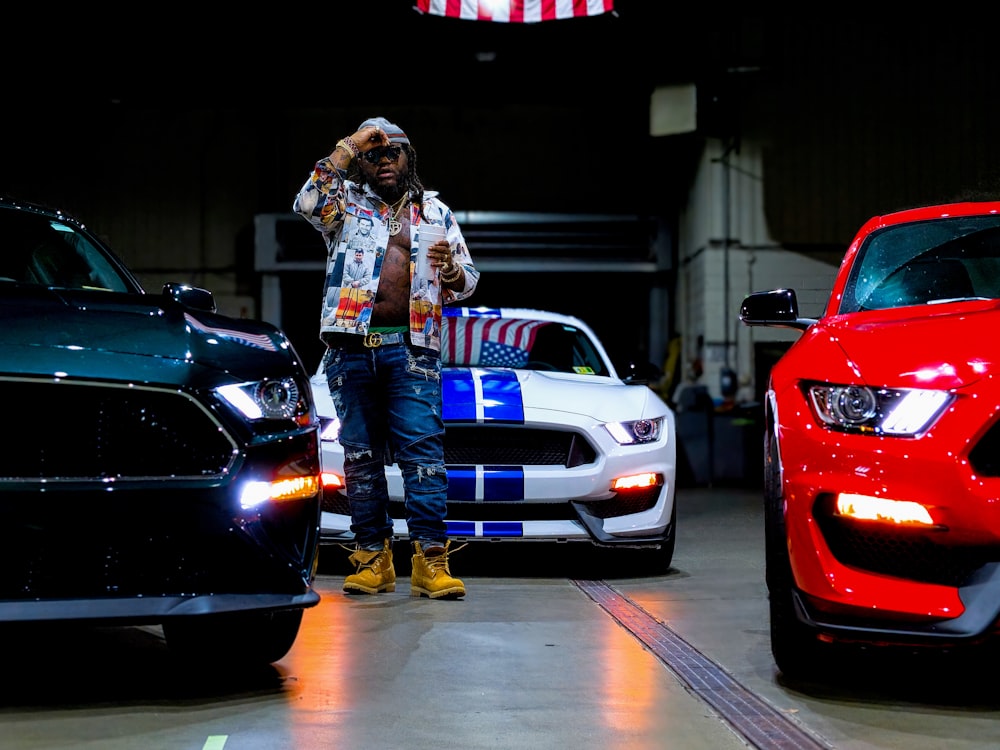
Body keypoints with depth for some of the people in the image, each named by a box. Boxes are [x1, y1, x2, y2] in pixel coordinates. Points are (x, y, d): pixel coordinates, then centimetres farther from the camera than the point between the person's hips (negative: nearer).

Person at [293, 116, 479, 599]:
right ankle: (373, 558, 11)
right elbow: (306, 204, -10)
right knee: (361, 456, 4)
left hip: (410, 347, -1)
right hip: (351, 347, 1)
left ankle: (430, 562, -12)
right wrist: (346, 150, -8)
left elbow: (468, 280, 16)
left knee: (423, 450, -10)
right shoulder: (347, 204, 13)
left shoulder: (434, 211, 17)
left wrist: (449, 269, -7)